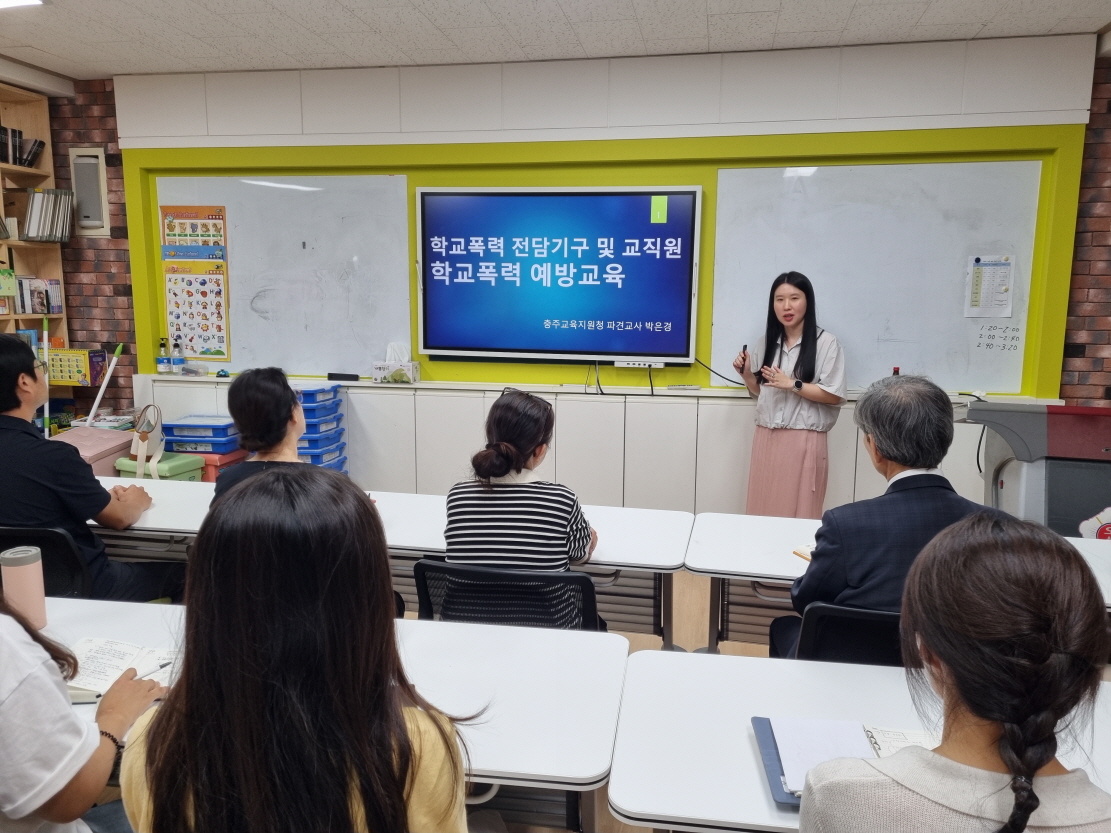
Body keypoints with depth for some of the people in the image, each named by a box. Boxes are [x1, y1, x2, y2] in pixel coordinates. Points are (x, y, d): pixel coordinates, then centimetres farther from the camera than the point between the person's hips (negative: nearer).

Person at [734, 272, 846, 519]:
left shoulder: (826, 343, -6)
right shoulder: (766, 341, 10)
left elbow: (835, 396, -9)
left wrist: (793, 385, -17)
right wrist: (746, 373, 0)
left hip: (804, 441, -5)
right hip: (766, 438, 5)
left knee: (799, 513, 1)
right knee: (762, 511, 8)